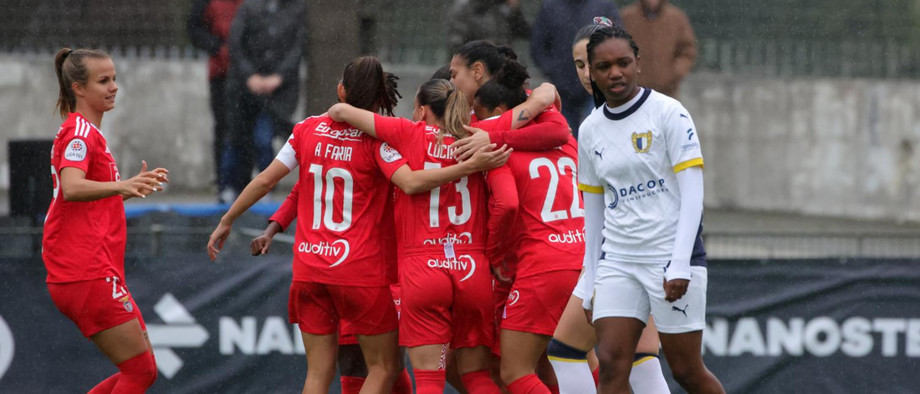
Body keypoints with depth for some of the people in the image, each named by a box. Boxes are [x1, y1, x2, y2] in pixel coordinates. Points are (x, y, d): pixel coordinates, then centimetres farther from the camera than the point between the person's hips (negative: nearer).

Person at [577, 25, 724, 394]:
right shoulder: (591, 130, 9)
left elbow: (693, 194, -10)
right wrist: (590, 285, 15)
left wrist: (680, 266, -17)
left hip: (672, 256, -4)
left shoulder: (669, 113, -6)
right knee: (610, 363, -10)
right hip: (617, 262, 4)